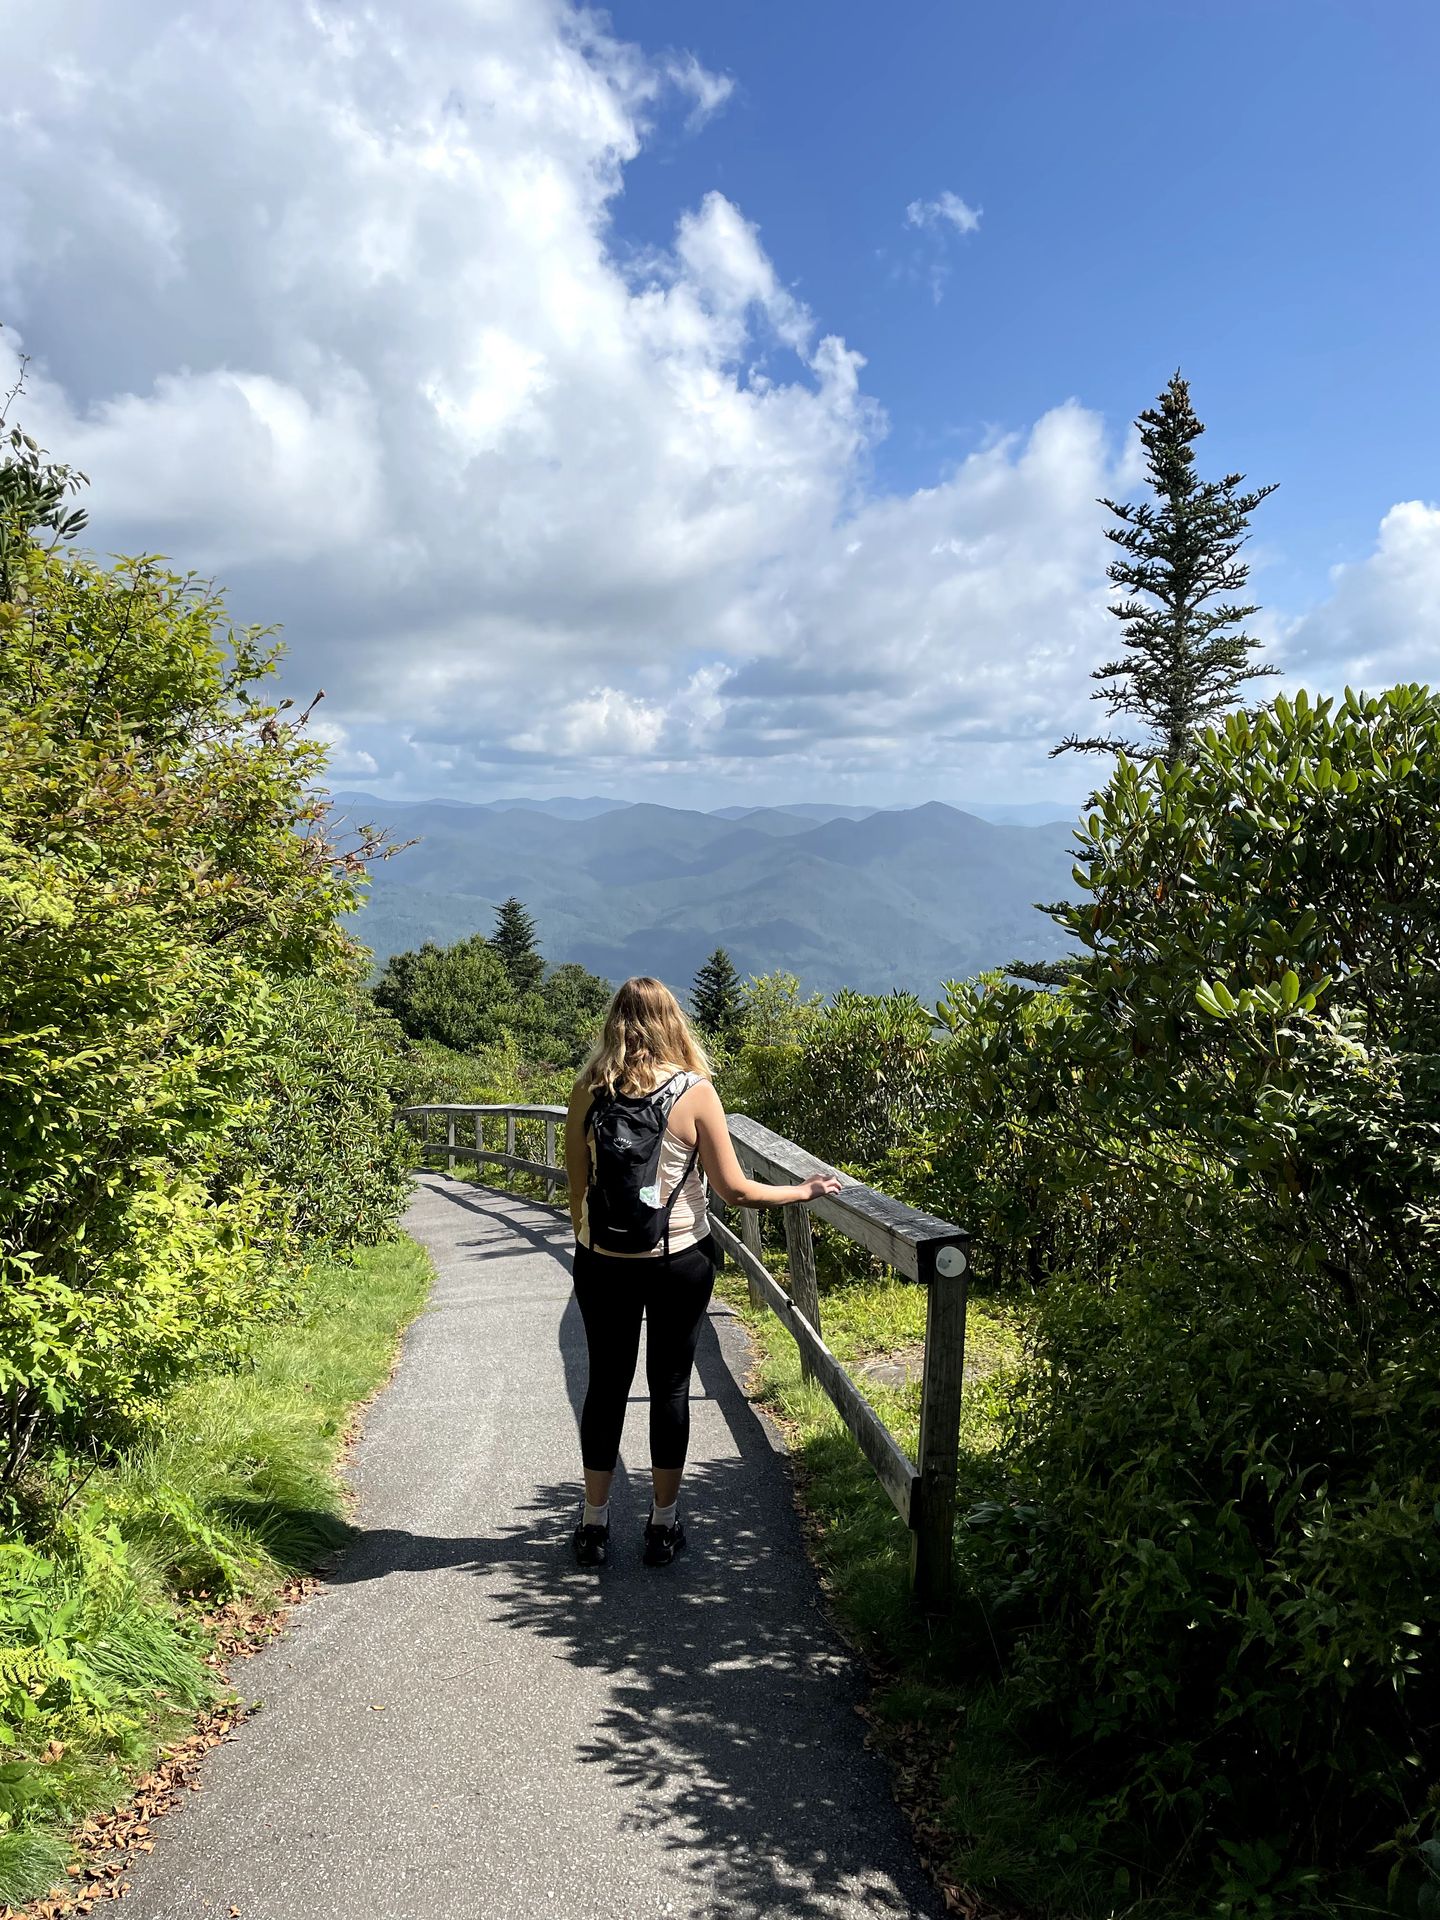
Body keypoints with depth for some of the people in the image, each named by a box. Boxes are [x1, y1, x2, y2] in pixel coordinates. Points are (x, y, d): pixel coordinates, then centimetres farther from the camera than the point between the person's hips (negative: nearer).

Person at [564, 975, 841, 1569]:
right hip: (679, 1263, -2)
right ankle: (664, 1526, 23)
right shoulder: (694, 1092, -12)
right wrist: (803, 1191, 4)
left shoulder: (589, 1090, -5)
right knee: (670, 1386, 12)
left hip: (604, 1264, 2)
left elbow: (576, 1183, 1)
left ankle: (594, 1526, 24)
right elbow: (735, 1190, -11)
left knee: (606, 1384, 15)